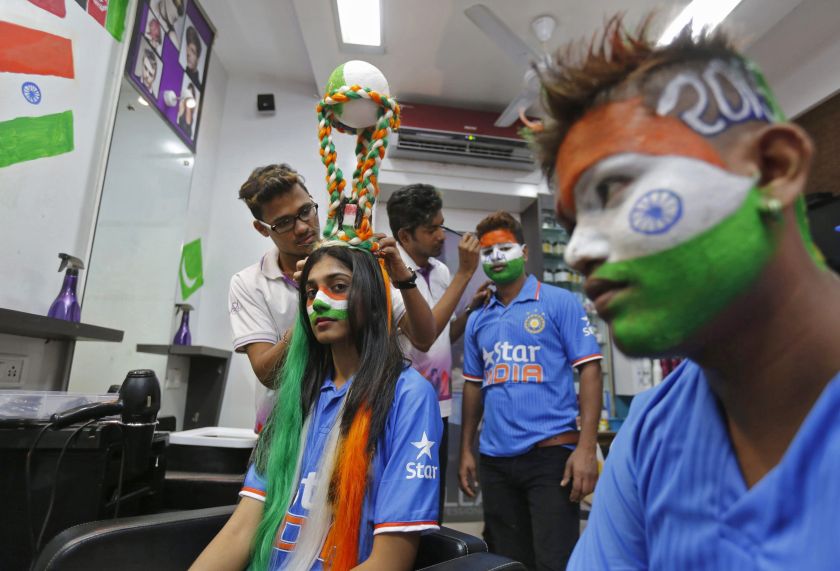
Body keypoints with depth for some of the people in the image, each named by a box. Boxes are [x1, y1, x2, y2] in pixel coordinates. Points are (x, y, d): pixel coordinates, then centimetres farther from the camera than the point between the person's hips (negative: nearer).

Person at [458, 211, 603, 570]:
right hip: (494, 459, 5)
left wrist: (586, 448, -15)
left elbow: (589, 370, -8)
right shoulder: (477, 319, 9)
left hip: (551, 452, -5)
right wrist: (466, 451, 10)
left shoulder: (560, 302, -3)